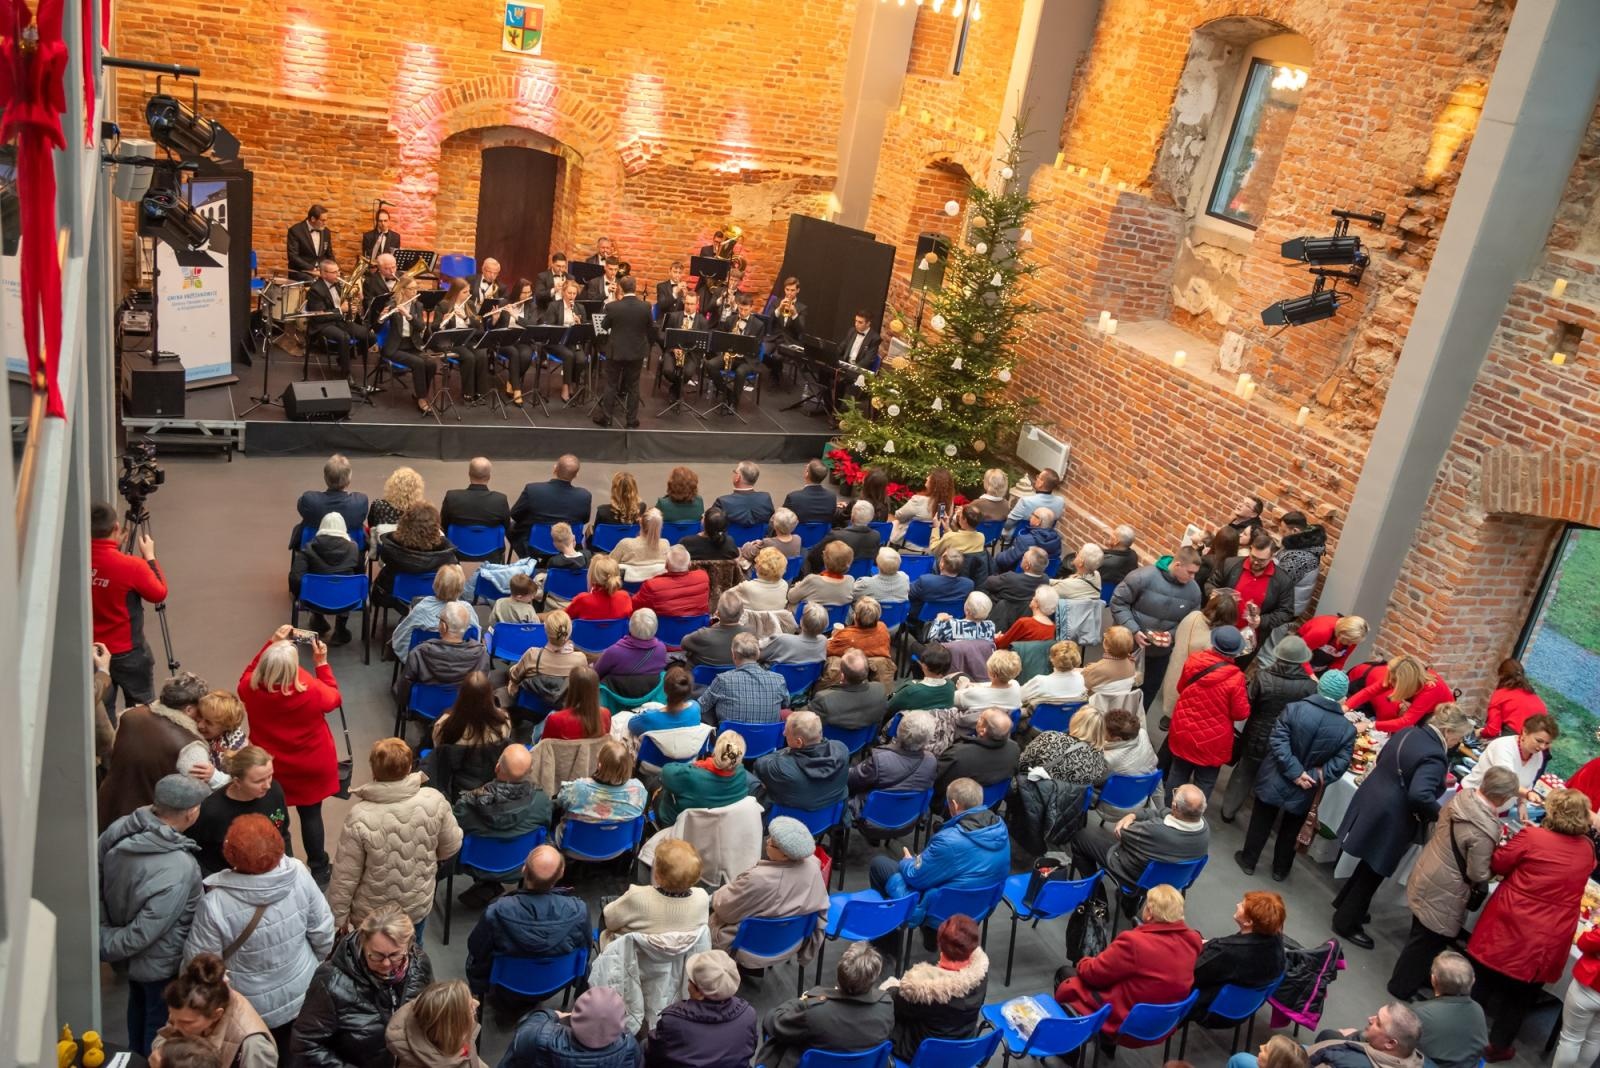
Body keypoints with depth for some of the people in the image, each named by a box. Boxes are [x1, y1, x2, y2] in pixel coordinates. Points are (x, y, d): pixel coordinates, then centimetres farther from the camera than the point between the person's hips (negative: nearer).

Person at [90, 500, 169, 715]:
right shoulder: (131, 565, -24)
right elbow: (159, 593, -8)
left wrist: (115, 548, 8)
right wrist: (150, 557, -1)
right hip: (128, 652, -4)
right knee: (142, 711, 14)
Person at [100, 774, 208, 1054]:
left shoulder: (119, 830, -19)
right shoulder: (178, 869, -40)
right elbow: (143, 933, -32)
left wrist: (104, 932, 3)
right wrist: (105, 946, -16)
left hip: (134, 956, 8)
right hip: (162, 965, -8)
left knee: (139, 1006, 34)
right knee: (161, 1030, 19)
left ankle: (137, 1057, 58)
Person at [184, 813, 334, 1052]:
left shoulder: (215, 903, -31)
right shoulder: (298, 874, -23)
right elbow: (323, 933, -10)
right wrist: (314, 965, 10)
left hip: (251, 1012, -2)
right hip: (304, 996, 3)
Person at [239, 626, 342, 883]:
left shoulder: (251, 690, -23)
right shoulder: (312, 691, -31)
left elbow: (249, 674, 3)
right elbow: (333, 698, -6)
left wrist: (271, 644, -2)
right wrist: (321, 663, -5)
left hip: (270, 767, 2)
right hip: (311, 768, -2)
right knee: (311, 815, 16)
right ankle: (318, 869, 31)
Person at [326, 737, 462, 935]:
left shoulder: (360, 816, -28)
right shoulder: (434, 800, -21)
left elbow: (345, 876, -18)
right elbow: (452, 846, -5)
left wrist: (338, 918, -2)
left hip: (371, 914, -2)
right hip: (419, 906, 2)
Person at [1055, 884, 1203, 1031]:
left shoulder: (1134, 942, -29)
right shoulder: (1191, 939, -13)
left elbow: (1093, 973, -15)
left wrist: (1082, 964, 7)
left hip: (1124, 1023, -7)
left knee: (1065, 973, 13)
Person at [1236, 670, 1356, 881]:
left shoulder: (1295, 708, -18)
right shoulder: (1348, 729, -13)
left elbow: (1277, 741, -21)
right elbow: (1340, 763, -17)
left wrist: (1295, 772, -19)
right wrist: (1316, 777, -14)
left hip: (1275, 781, -1)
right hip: (1303, 791, 1)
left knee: (1261, 822, 19)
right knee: (1290, 831, 22)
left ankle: (1249, 860, 34)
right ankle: (1280, 869, 38)